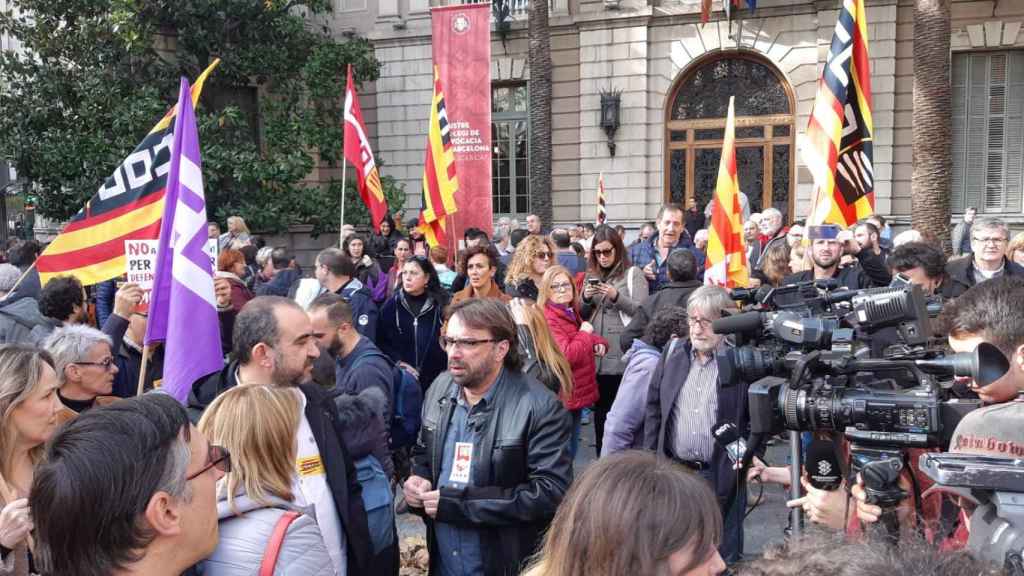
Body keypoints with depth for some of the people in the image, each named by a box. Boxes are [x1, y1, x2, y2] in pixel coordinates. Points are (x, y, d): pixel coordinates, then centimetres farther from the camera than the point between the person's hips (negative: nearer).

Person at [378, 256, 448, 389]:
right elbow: (381, 341, 2)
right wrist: (397, 362, -11)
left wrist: (445, 372, -7)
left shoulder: (441, 305, 0)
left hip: (435, 379, -1)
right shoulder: (391, 304, 3)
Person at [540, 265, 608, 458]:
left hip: (577, 394, 10)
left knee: (570, 452, 18)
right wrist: (584, 333, -13)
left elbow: (586, 343, 25)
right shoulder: (547, 319, -18)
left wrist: (599, 344, 1)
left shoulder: (572, 313, 13)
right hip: (562, 397, -10)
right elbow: (566, 356, -28)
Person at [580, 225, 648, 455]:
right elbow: (582, 315, 17)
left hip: (622, 353, -5)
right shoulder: (591, 275, 16)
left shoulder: (633, 273, 1)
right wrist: (586, 298, -3)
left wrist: (616, 296, -18)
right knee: (600, 406, 9)